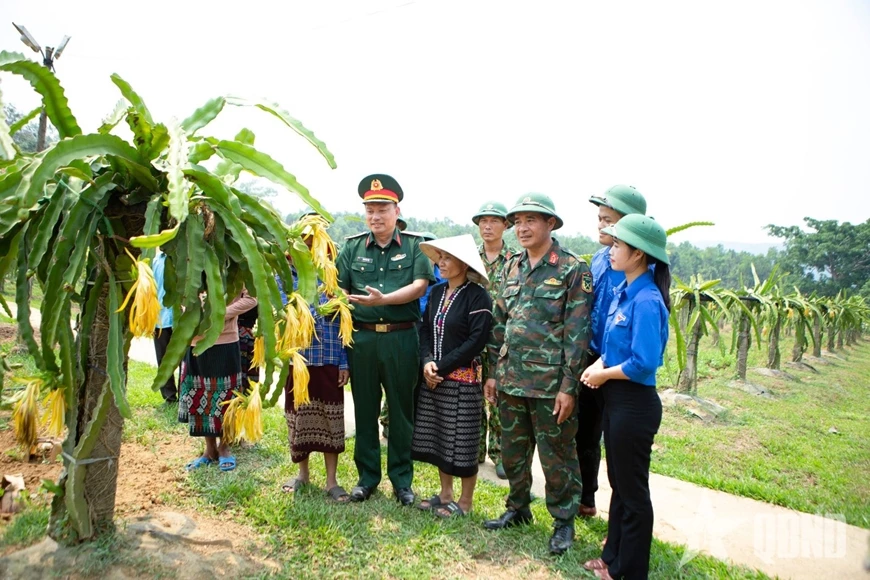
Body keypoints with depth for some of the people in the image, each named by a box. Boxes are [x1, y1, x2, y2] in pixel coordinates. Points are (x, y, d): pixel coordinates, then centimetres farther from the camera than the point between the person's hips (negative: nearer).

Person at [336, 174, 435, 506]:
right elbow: (339, 289, 4)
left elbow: (420, 286, -9)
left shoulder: (414, 246, 2)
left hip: (401, 339, -2)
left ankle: (402, 479, 23)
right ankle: (367, 477, 26)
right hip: (362, 338, 2)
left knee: (401, 410, 8)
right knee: (365, 410, 11)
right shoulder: (353, 247, 9)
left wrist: (383, 299, -21)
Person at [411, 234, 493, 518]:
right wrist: (427, 362, -10)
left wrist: (441, 367, -15)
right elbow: (425, 330, 8)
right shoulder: (437, 292, 9)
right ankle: (445, 494, 30)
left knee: (462, 441, 2)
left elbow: (476, 341, -16)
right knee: (438, 437, 14)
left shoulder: (477, 296, -12)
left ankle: (465, 501, 19)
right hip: (432, 377, 7)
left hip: (462, 379, -7)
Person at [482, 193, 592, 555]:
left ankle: (563, 520, 27)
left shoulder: (573, 270, -8)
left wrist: (568, 386, -15)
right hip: (511, 379, 6)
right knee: (512, 451, 17)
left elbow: (577, 332, -12)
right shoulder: (511, 268, 10)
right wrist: (493, 372, 11)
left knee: (556, 456, 7)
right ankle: (517, 509, 37)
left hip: (550, 384, -6)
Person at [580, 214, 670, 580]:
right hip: (614, 398, 9)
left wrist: (603, 374, -14)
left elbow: (644, 363, -27)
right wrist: (600, 363, -3)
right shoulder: (624, 291, 5)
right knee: (617, 482, 22)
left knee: (633, 490, 8)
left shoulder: (646, 301, -23)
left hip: (634, 403, -9)